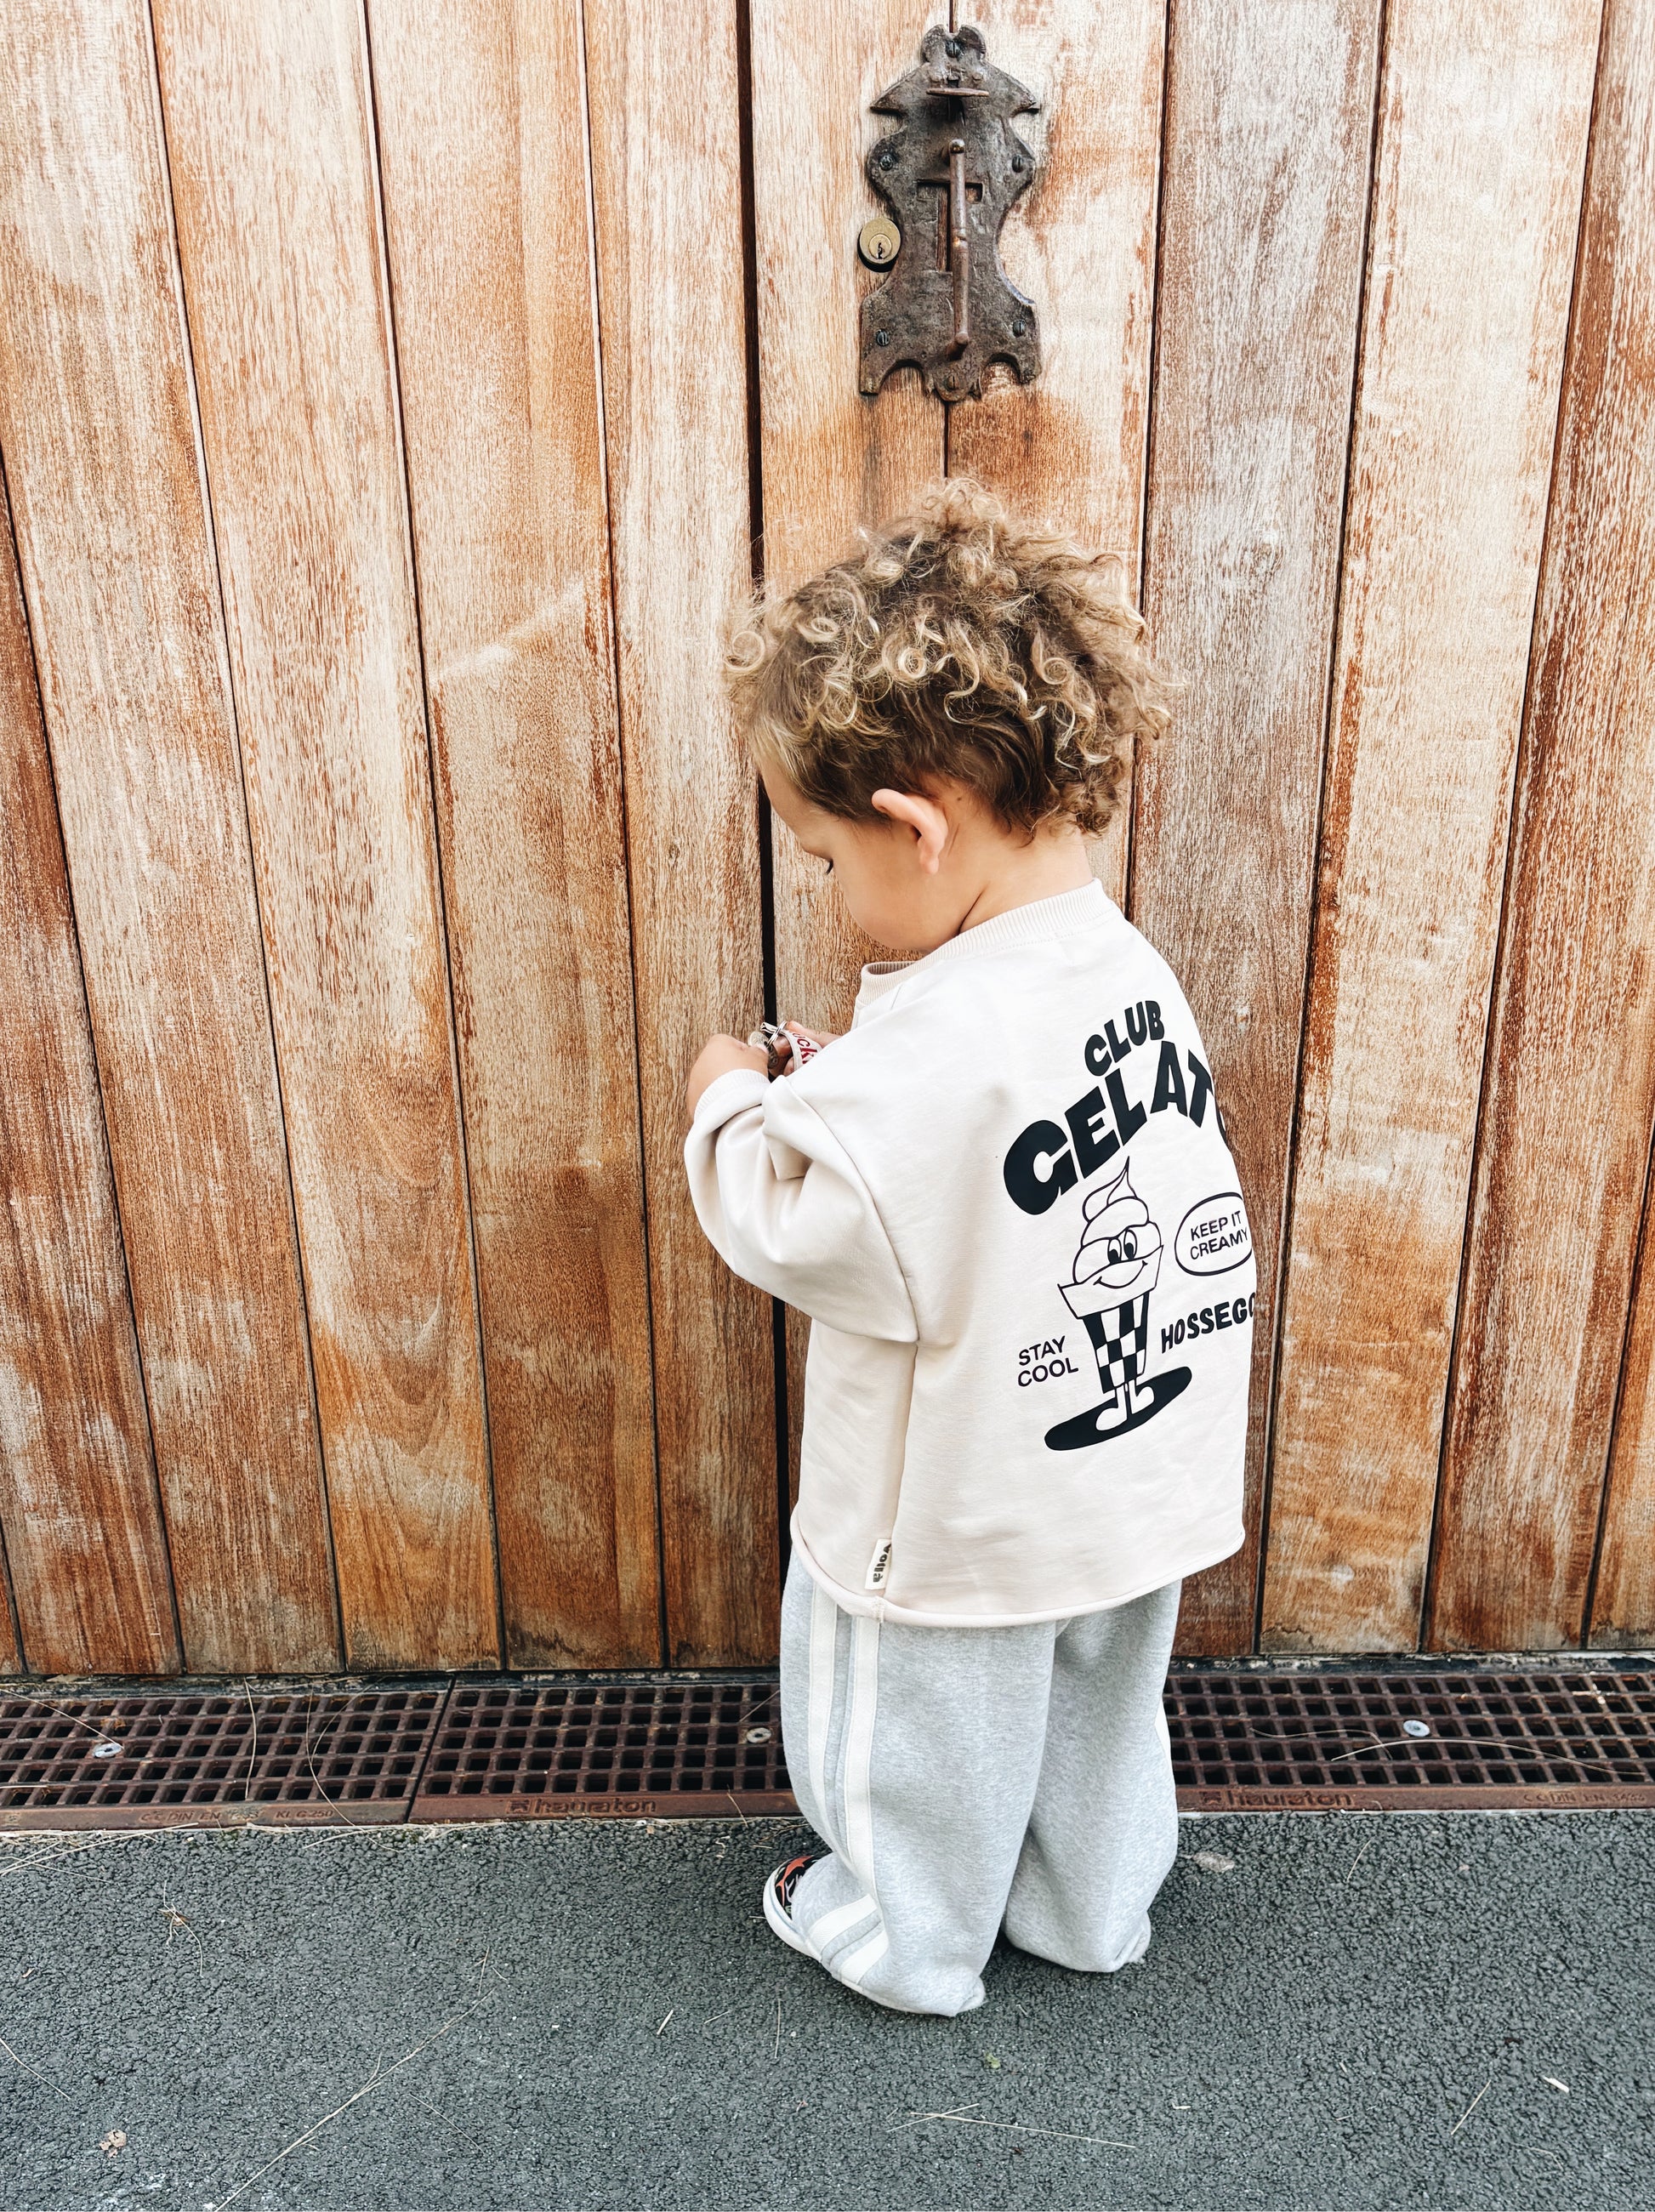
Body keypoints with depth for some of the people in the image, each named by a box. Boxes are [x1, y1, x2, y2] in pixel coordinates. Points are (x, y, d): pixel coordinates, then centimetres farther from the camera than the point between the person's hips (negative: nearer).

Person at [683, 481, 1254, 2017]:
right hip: (1131, 1487, 8)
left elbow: (790, 1221, -24)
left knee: (923, 1754, 22)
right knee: (1097, 1711, 30)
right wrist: (840, 1078, -3)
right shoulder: (1132, 973, -8)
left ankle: (906, 1941, 48)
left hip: (955, 1526, -7)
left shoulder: (928, 1059, -35)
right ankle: (1090, 1914, 55)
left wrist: (732, 1103, -7)